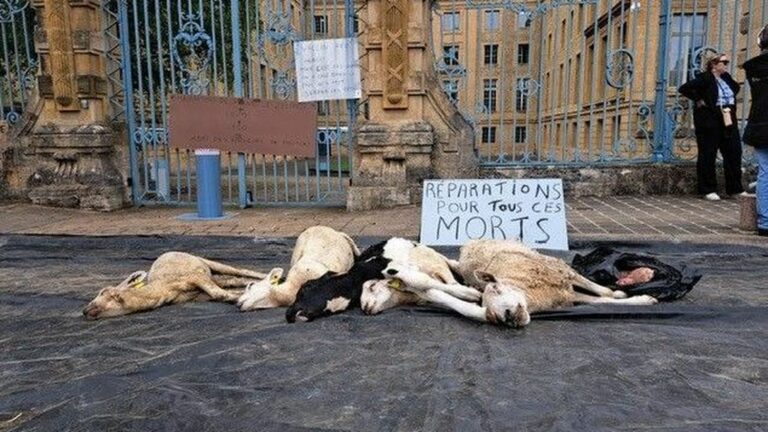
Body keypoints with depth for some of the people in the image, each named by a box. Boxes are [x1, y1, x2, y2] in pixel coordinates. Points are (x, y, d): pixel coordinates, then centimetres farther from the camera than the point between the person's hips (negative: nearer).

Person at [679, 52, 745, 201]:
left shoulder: (726, 77, 12)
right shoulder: (704, 78, -11)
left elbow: (736, 87, 32)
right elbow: (684, 88, -21)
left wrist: (731, 99, 15)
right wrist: (698, 100, -16)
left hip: (728, 122, 8)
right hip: (710, 122, -8)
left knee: (734, 153, 8)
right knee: (708, 156, 0)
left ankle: (735, 189, 17)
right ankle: (708, 190, 9)